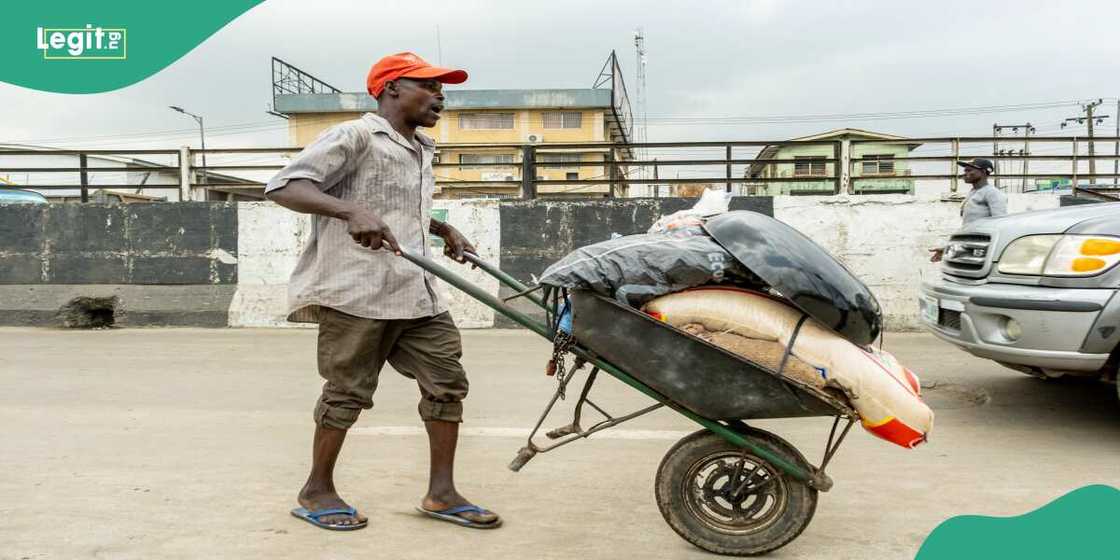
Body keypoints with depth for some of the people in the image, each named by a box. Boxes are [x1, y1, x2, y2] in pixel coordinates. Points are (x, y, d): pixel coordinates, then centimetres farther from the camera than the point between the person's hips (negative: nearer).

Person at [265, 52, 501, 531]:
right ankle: (317, 492, 21)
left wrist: (444, 229, 18)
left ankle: (441, 493, 14)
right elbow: (283, 186, -16)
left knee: (447, 381, 4)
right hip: (357, 290, -8)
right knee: (348, 392, 1)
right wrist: (352, 211, -32)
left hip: (417, 292, 8)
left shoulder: (421, 150, 19)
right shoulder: (354, 136, -8)